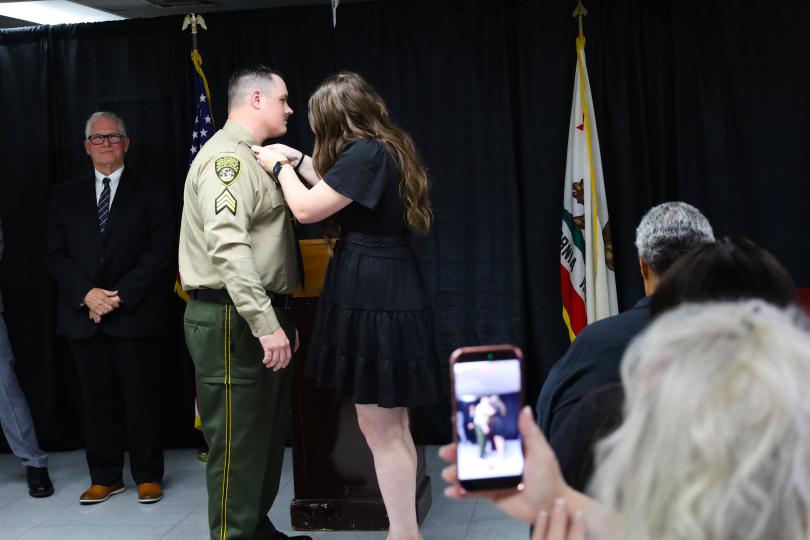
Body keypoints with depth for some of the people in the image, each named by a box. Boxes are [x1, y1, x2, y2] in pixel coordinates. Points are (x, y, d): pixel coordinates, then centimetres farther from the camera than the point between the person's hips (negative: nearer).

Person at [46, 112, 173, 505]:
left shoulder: (152, 193, 5)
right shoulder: (65, 196, 13)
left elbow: (160, 253, -4)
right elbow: (56, 254, 7)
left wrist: (120, 295, -12)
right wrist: (87, 294, -10)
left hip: (133, 314, -2)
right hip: (83, 315, 3)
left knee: (140, 397, 2)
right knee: (97, 399, 7)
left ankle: (148, 476, 15)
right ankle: (106, 477, 18)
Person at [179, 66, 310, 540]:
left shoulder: (252, 159, 21)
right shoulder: (227, 156, -13)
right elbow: (228, 246, -25)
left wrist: (281, 315, 23)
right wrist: (265, 323, -28)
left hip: (262, 315, 11)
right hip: (234, 319, -11)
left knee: (269, 433, 17)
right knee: (239, 442, -5)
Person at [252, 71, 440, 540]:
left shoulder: (366, 153, -15)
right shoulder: (386, 149, 14)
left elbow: (308, 209, -13)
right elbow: (339, 192, 25)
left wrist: (280, 166, 4)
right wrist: (297, 159, 26)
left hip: (374, 300, -10)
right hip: (390, 292, 10)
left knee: (381, 429, -2)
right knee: (391, 425, 16)